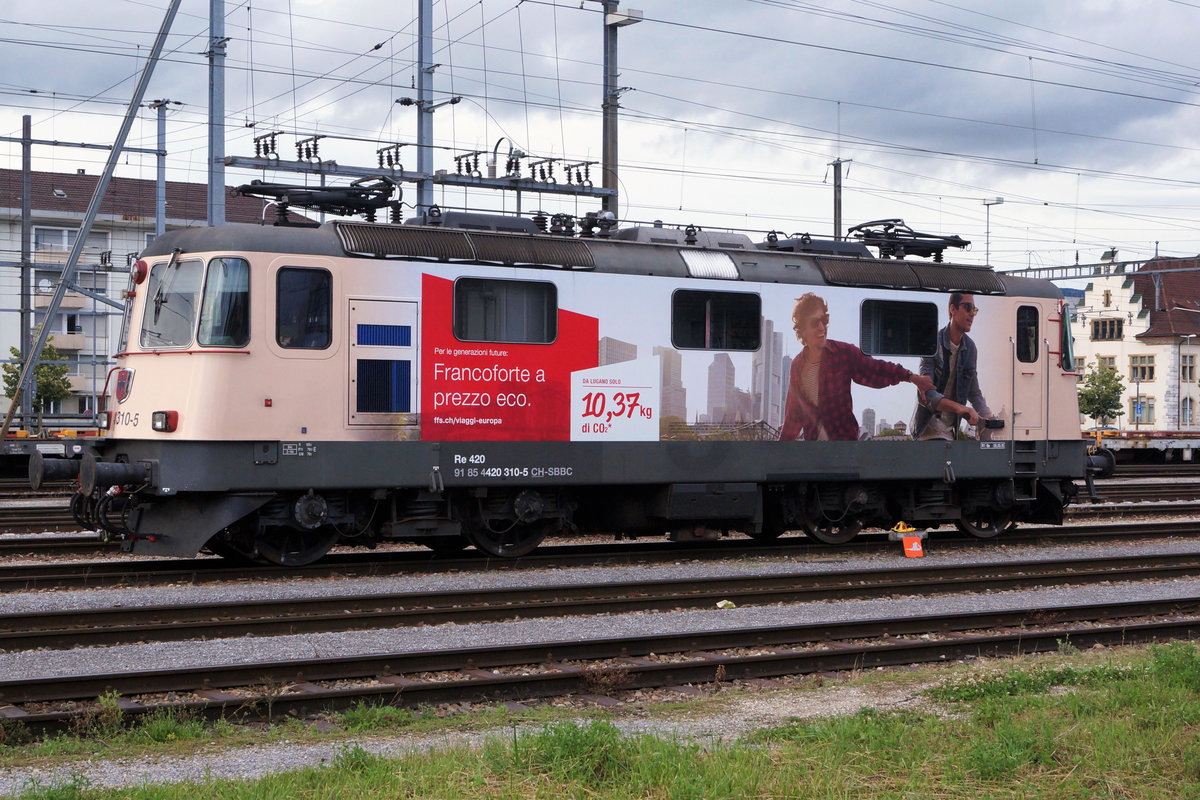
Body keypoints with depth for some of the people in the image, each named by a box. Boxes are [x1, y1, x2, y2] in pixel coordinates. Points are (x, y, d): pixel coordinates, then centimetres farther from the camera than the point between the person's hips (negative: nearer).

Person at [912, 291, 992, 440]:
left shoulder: (970, 348, 9)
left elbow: (974, 394, 16)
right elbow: (926, 394, -23)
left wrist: (989, 418, -2)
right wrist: (959, 408, -36)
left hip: (950, 430, 6)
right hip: (929, 428, -6)